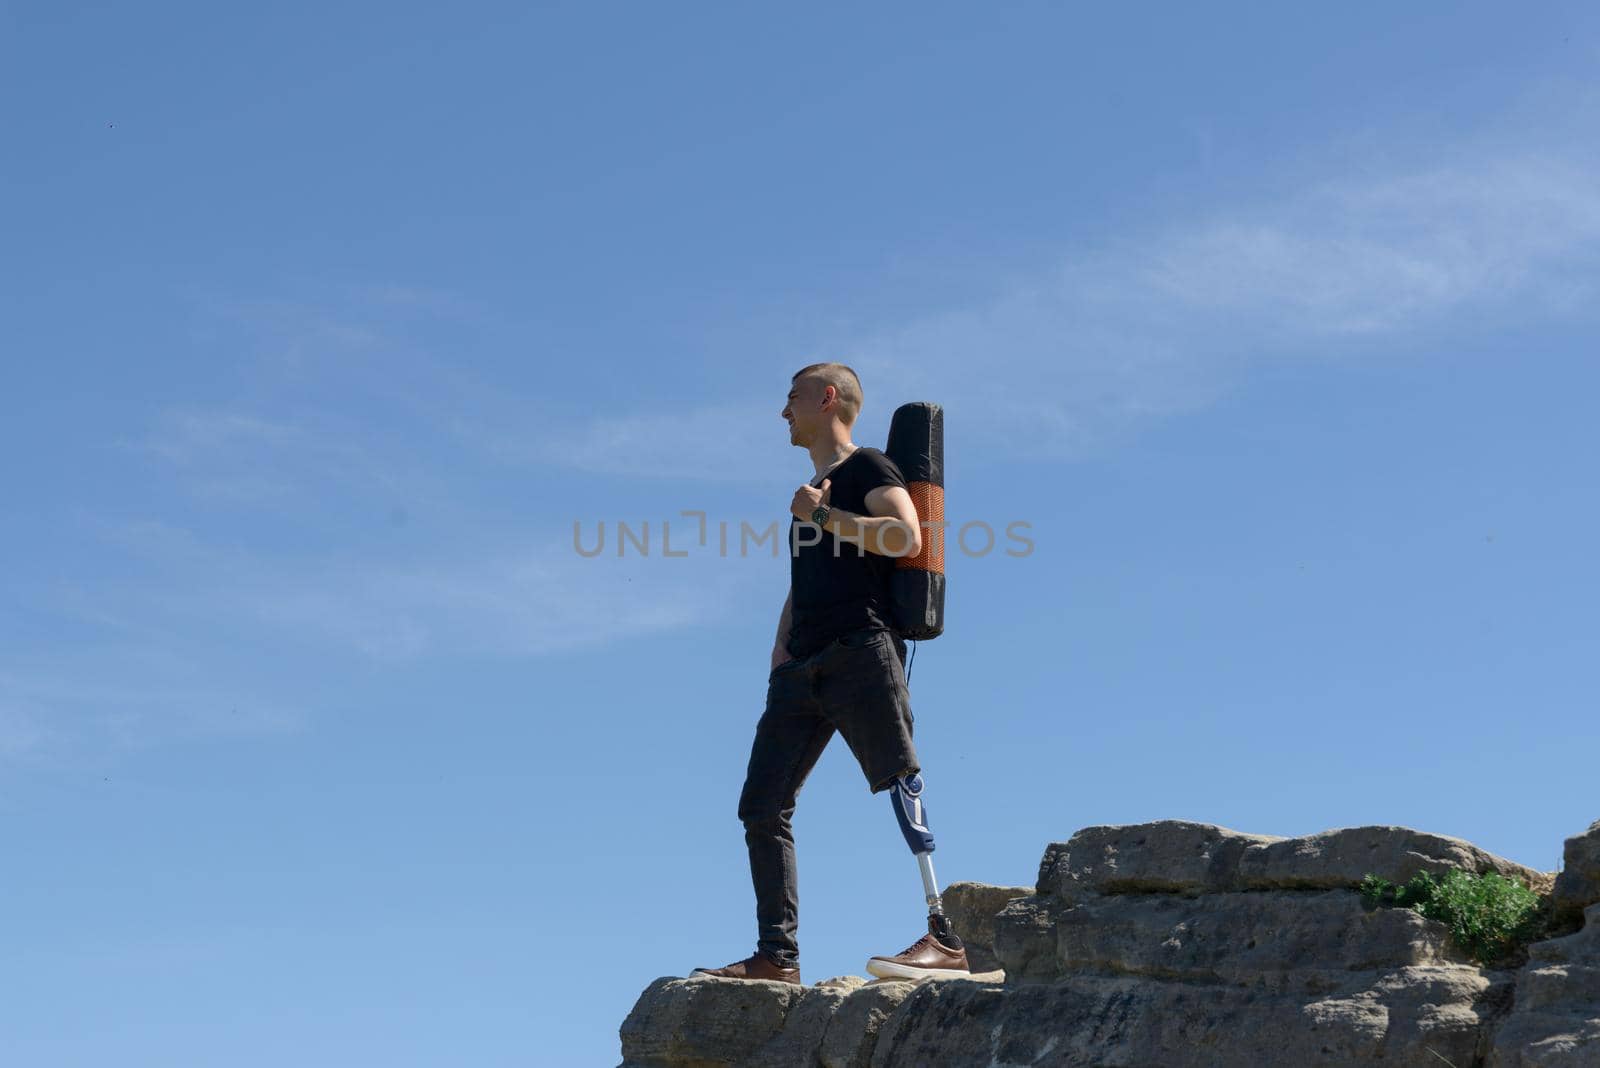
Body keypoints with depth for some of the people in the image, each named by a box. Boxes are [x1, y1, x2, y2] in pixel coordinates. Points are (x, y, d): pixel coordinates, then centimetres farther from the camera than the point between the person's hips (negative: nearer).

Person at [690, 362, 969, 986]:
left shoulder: (867, 468, 6)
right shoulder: (811, 493, 31)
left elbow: (907, 539, -12)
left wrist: (825, 518, -7)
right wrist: (782, 647, 16)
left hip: (860, 652, -8)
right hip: (804, 667, 9)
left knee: (900, 784, -17)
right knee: (761, 807, 0)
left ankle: (945, 939, -21)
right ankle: (777, 957, 0)